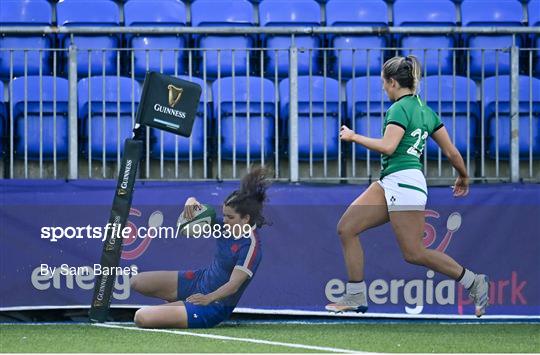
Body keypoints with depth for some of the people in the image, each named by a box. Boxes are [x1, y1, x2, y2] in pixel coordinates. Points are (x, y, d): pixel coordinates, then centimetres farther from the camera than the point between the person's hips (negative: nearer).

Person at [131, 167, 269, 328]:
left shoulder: (250, 246, -24)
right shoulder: (228, 228, -1)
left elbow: (233, 285, -28)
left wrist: (208, 298, -42)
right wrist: (191, 203, -14)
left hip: (214, 307, -9)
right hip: (199, 280, 9)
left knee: (141, 318, -19)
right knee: (137, 282, 8)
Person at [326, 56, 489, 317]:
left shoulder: (400, 108, -10)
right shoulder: (425, 110, 16)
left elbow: (388, 146, -23)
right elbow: (451, 151, 16)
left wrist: (354, 137, -11)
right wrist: (464, 177, 30)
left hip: (404, 182, -10)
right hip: (389, 183, 10)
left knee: (413, 253, -6)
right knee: (346, 228, 3)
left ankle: (473, 282, 3)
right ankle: (356, 297, 5)